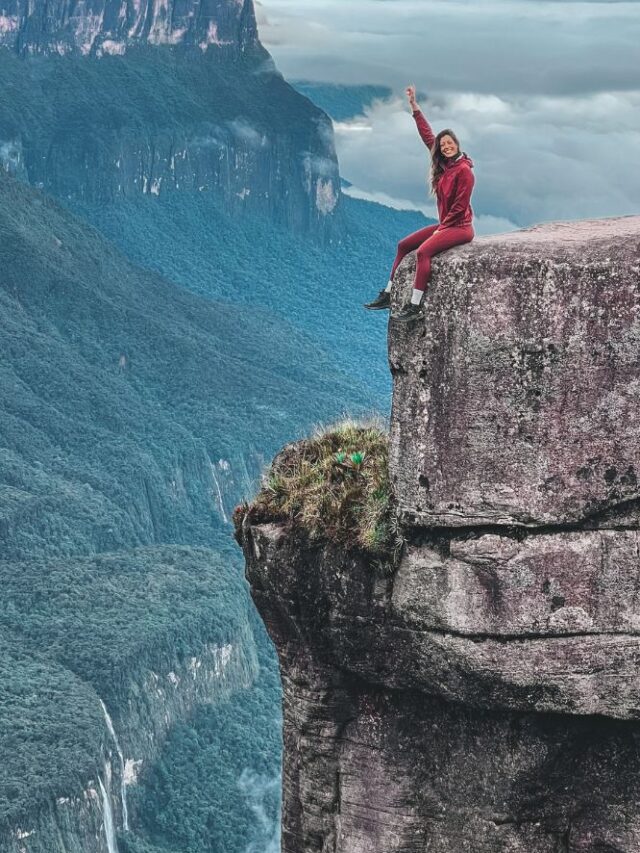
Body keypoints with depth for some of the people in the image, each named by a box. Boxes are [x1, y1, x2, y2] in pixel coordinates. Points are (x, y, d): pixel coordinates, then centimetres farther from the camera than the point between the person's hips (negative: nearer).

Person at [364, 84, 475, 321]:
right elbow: (427, 135, 12)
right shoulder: (444, 164, 8)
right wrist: (414, 106, 10)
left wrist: (441, 228, -13)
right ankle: (387, 295, 9)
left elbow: (460, 206, -18)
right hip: (445, 224, 10)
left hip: (460, 227, -10)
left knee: (424, 251, -29)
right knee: (404, 245, 9)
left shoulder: (464, 170, -16)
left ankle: (414, 306, -32)